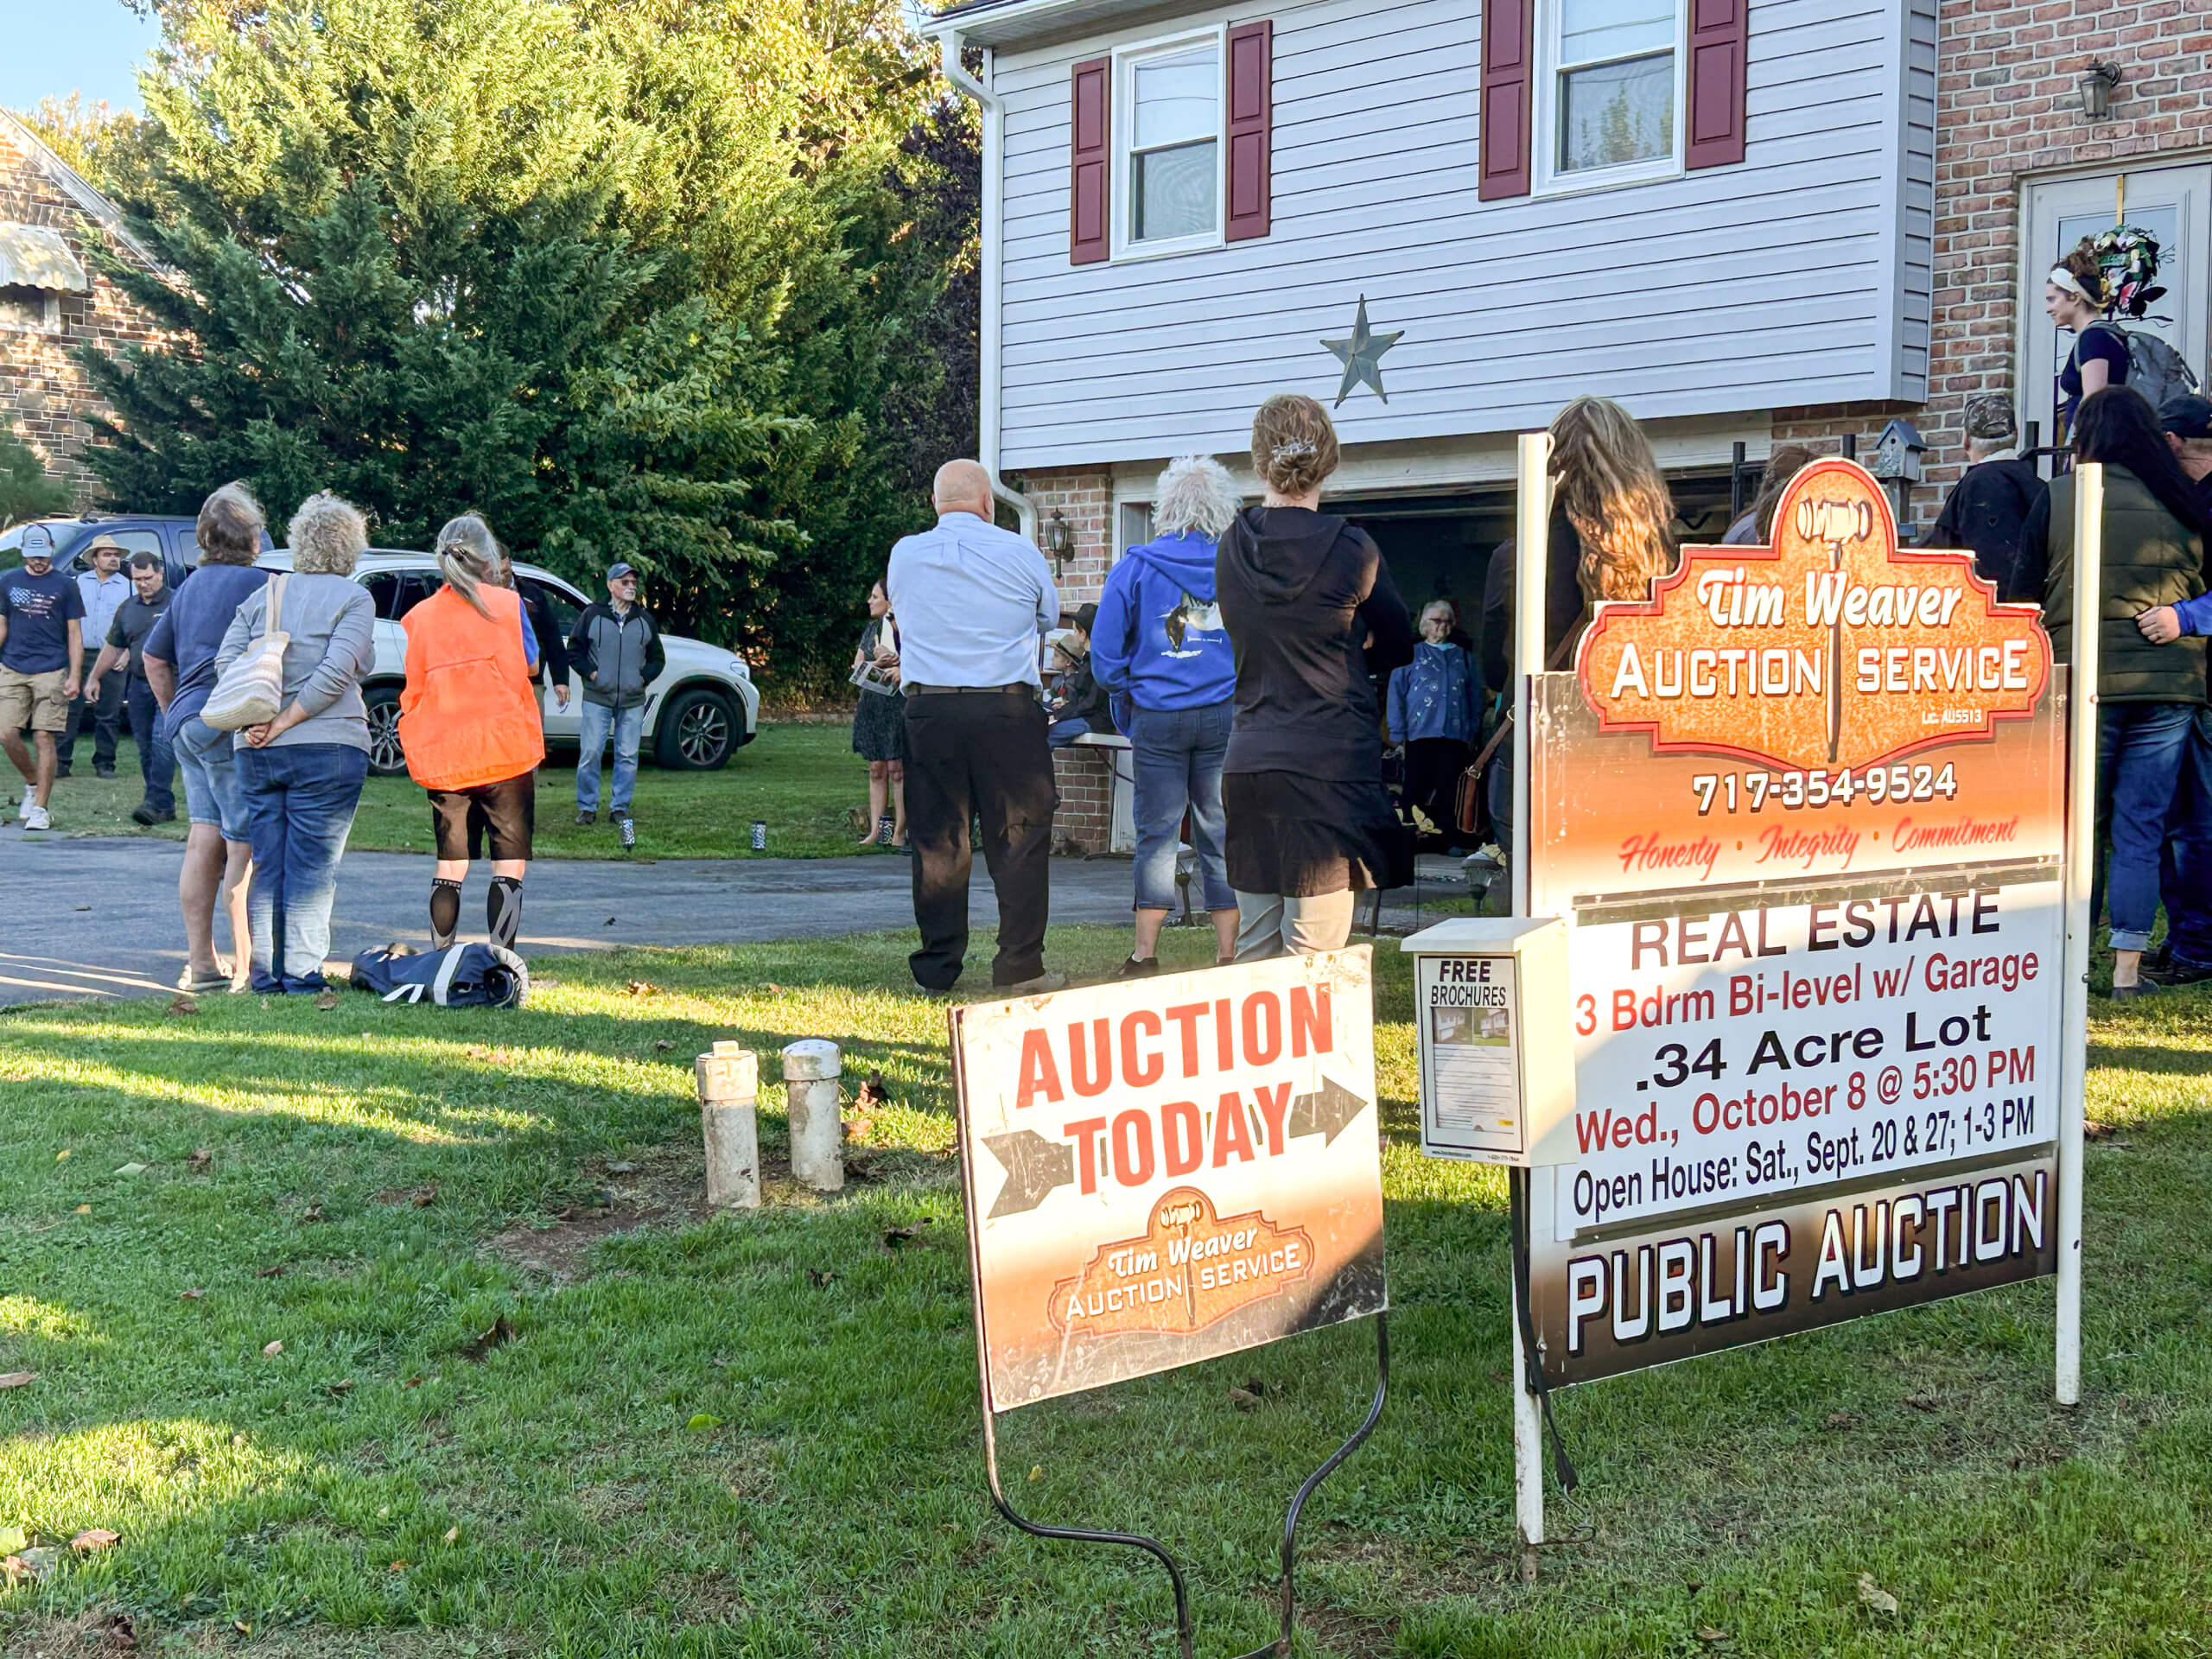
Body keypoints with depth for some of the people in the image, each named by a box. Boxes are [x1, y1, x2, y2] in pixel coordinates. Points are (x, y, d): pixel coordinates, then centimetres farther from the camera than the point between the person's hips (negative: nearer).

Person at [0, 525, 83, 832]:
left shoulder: (64, 585, 4)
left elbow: (75, 634, 4)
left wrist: (73, 676, -4)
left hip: (51, 672, -3)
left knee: (43, 738, -5)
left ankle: (39, 808, 1)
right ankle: (32, 783, 21)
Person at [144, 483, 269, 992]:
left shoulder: (190, 586, 18)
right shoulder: (256, 582, -9)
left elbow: (154, 658, 25)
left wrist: (175, 713, 29)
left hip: (186, 724, 9)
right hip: (232, 727, -9)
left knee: (204, 841, 9)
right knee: (247, 846, -6)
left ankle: (200, 964, 11)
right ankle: (246, 968, -6)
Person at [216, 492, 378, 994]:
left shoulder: (264, 595, 13)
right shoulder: (354, 598, -2)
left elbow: (226, 661, 2)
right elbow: (336, 672, -14)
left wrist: (254, 722, -4)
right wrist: (284, 722, -10)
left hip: (257, 752, 5)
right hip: (327, 748, -5)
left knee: (266, 864, 10)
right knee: (313, 867, 0)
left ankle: (265, 972, 13)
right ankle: (301, 972, -1)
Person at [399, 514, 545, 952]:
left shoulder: (421, 616, 6)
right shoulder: (506, 604, -2)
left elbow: (414, 690, 8)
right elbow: (530, 662, 12)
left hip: (444, 759, 3)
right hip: (505, 751, -3)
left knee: (449, 867, 10)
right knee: (510, 865, 0)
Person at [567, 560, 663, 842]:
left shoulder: (644, 619, 11)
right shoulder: (592, 614, 2)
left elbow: (657, 657, 18)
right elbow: (574, 649, 7)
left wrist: (645, 677, 2)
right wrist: (590, 672, -6)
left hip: (632, 701, 3)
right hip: (597, 699, -2)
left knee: (628, 756, 2)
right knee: (590, 753, -5)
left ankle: (619, 808, 11)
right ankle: (587, 807, 7)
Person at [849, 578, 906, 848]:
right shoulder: (871, 629, 16)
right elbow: (857, 666, 14)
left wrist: (901, 670, -21)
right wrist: (880, 663, -4)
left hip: (899, 704, -6)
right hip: (871, 704, 6)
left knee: (897, 769, -6)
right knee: (876, 769, 6)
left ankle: (899, 832, -4)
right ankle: (875, 830, 8)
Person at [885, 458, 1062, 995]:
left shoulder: (903, 555, 5)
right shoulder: (1019, 553, -1)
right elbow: (1050, 619, 13)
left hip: (927, 710, 3)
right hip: (1008, 709, -2)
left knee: (936, 841, 8)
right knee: (1020, 839, 3)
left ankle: (937, 966, 11)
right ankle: (1019, 967, 1)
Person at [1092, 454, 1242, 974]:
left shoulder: (1135, 567, -1)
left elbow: (1105, 656, -1)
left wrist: (1131, 693, 13)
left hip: (1157, 717, -1)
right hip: (1225, 716, 1)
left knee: (1157, 835, 5)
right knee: (1221, 835, 6)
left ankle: (1145, 953, 6)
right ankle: (1227, 956, 8)